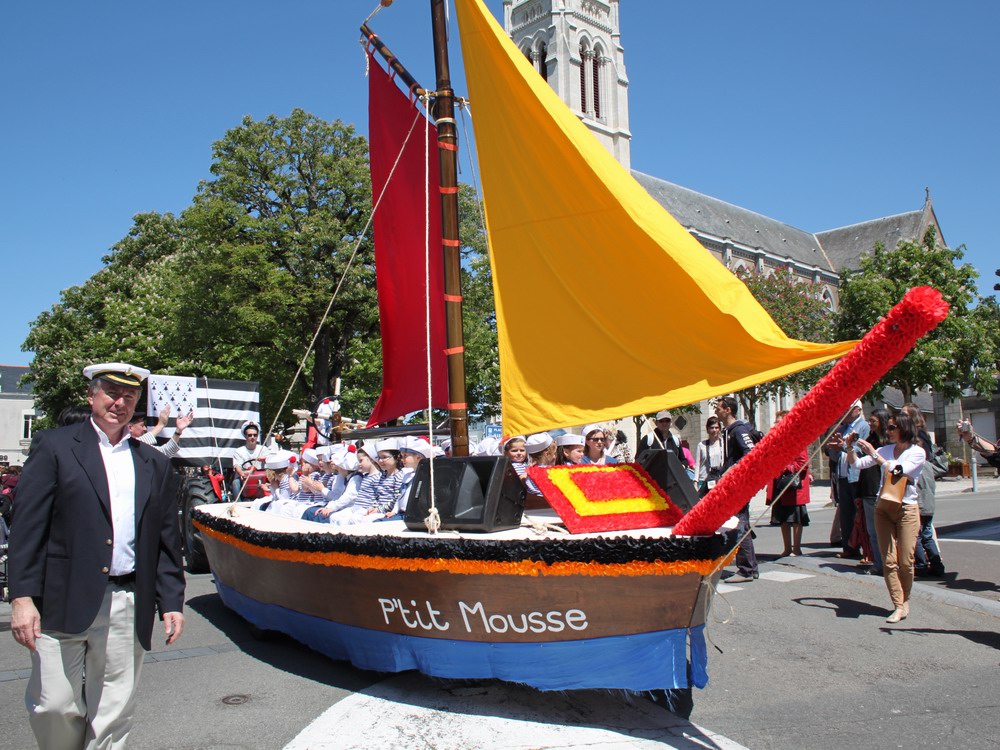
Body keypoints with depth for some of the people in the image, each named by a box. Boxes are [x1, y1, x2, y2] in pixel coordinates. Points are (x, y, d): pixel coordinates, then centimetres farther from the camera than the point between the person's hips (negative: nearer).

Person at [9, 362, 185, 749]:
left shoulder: (155, 465, 12)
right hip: (63, 602, -2)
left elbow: (167, 542, 13)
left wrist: (171, 602, 8)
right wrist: (22, 596, -10)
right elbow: (27, 526, -3)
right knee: (54, 707, 2)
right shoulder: (53, 446, 3)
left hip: (128, 608, 3)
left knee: (114, 717, 8)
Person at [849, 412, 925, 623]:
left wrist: (874, 454, -20)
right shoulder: (885, 449, 9)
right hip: (883, 508, 4)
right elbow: (857, 464, 6)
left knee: (905, 561, -1)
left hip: (906, 509, -4)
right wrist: (850, 448, -9)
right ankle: (899, 606, 0)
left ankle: (904, 601, 19)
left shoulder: (918, 452, -4)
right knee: (889, 560, -2)